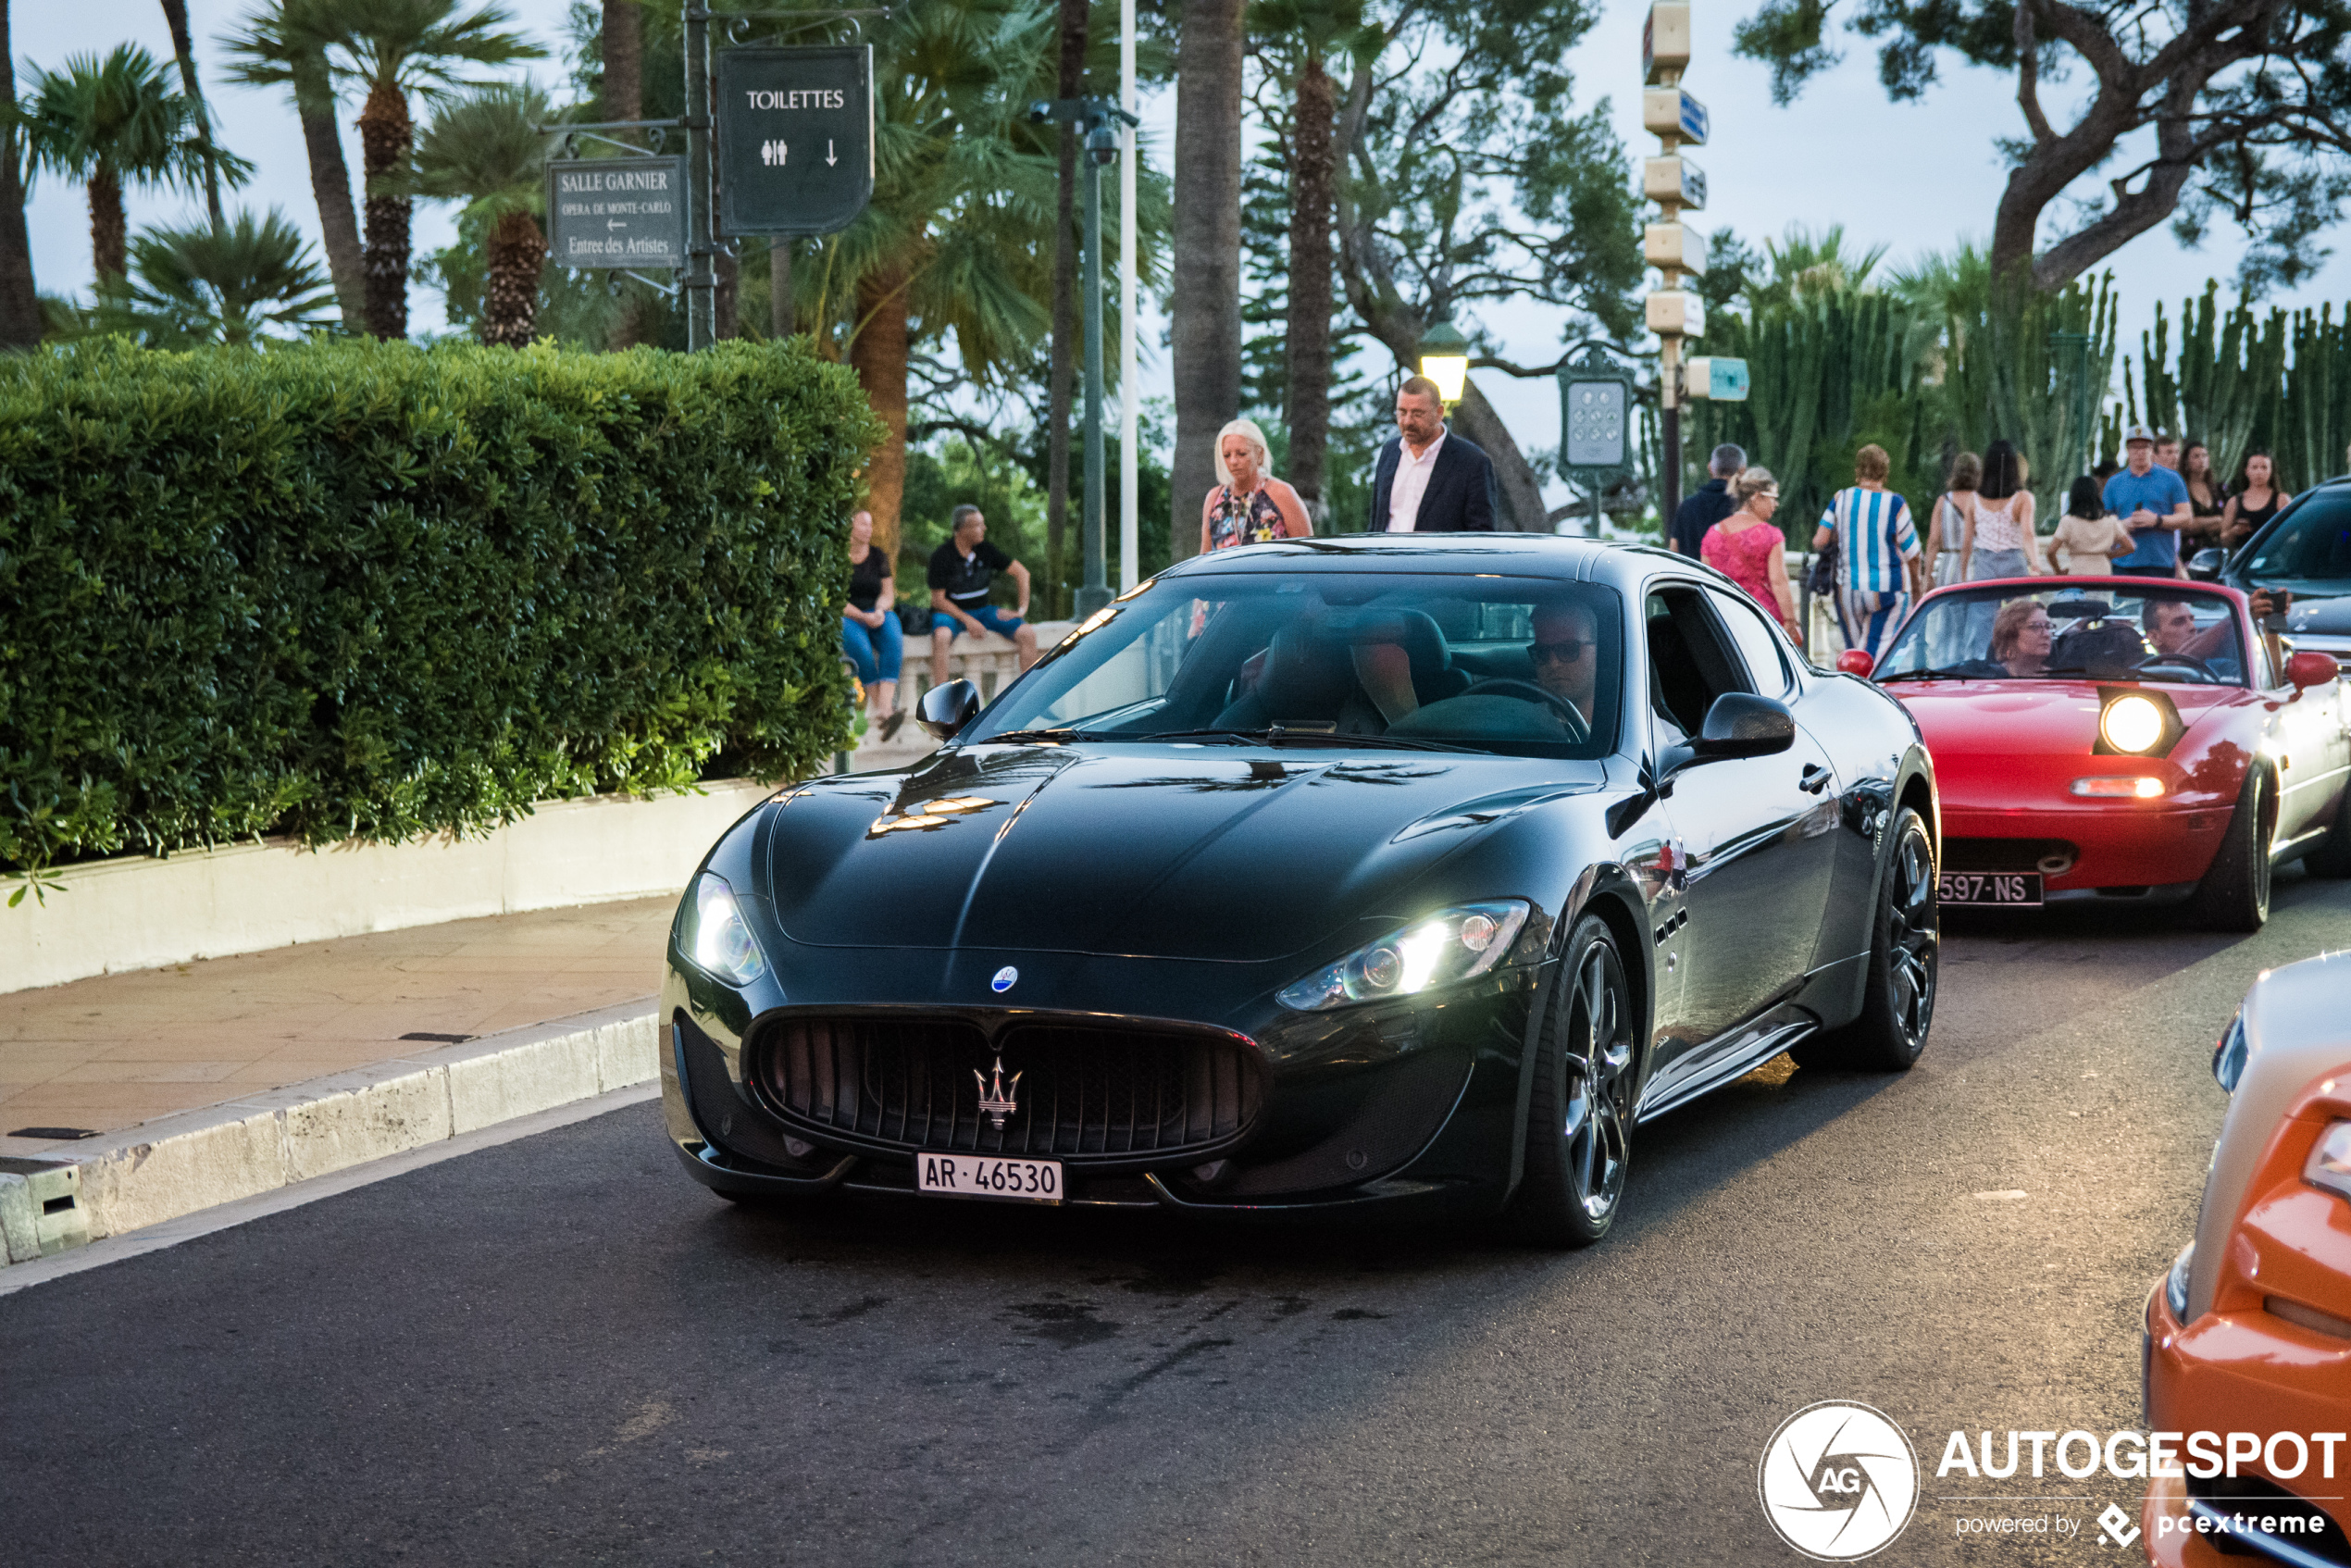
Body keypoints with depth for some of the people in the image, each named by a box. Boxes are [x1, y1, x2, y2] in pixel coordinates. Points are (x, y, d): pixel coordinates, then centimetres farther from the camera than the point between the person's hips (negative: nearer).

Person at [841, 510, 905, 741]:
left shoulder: (878, 557, 15)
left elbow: (888, 594, 12)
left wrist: (879, 610, -10)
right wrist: (862, 617, -18)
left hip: (877, 615, 3)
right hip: (844, 618, -3)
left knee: (893, 640, -31)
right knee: (859, 646, -37)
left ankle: (885, 708, -45)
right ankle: (880, 706, -37)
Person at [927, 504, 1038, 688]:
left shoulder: (985, 550, 0)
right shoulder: (941, 556, -12)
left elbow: (1021, 573, 8)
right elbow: (938, 600, -11)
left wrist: (1022, 608, -2)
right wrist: (967, 620, -21)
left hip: (982, 609, 5)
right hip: (950, 611, -5)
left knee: (1028, 634, -15)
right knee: (941, 636, -40)